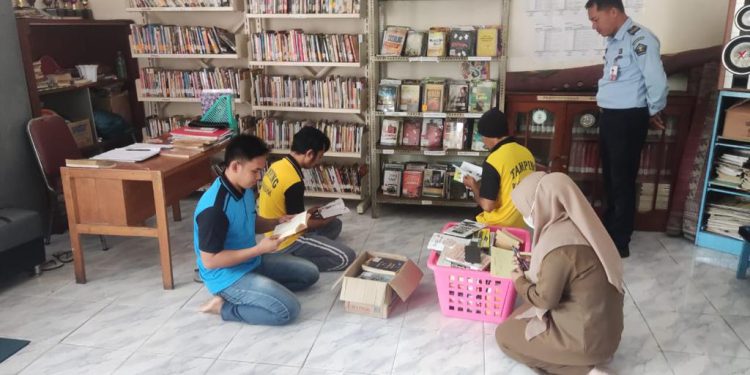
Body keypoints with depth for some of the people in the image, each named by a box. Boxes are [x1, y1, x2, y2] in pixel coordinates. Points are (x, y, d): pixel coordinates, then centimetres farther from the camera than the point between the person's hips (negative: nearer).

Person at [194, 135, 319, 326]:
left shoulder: (245, 189, -2)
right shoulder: (214, 207, -29)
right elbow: (209, 260, -26)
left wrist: (277, 222, -3)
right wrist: (259, 249, -26)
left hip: (252, 262, 9)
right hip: (227, 276, -9)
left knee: (309, 272, 12)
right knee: (288, 309, -20)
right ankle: (224, 306, -4)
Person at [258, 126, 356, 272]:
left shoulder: (278, 165, 1)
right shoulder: (294, 182, -27)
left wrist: (307, 212, 11)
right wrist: (324, 221, -1)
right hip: (286, 242, -9)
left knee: (335, 225, 20)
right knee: (346, 257, -11)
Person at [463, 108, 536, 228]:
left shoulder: (494, 160, -24)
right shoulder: (527, 153, -1)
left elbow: (487, 206, -23)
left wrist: (474, 186, -4)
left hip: (498, 226, -6)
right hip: (522, 224, 6)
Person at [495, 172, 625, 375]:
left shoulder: (559, 245, -27)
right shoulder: (575, 225, -1)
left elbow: (545, 299, -16)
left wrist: (519, 281, 1)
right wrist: (534, 262, 15)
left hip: (587, 337, -9)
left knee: (504, 335, 6)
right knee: (521, 316, 23)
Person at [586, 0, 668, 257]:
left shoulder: (639, 39, -17)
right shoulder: (614, 41, 11)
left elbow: (657, 82, -18)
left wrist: (654, 113, -3)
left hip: (628, 119, -9)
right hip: (609, 117, 9)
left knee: (623, 181, 0)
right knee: (609, 178, 18)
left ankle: (620, 243, 12)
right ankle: (608, 230, 34)